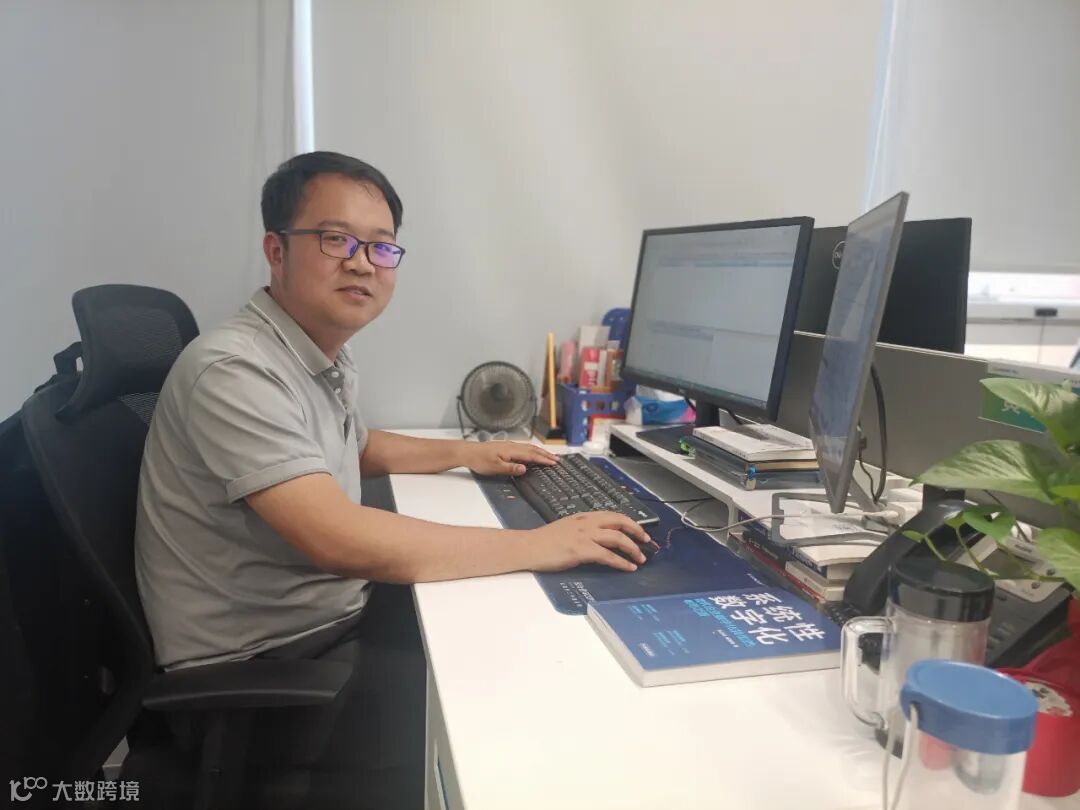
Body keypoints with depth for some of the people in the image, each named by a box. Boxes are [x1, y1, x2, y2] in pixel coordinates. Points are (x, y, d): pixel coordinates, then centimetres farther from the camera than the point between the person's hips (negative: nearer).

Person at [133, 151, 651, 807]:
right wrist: (537, 545, -31)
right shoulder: (235, 371, -25)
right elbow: (338, 539, -36)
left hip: (338, 610, 9)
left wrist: (464, 453, 14)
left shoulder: (328, 353, 4)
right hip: (260, 662, -9)